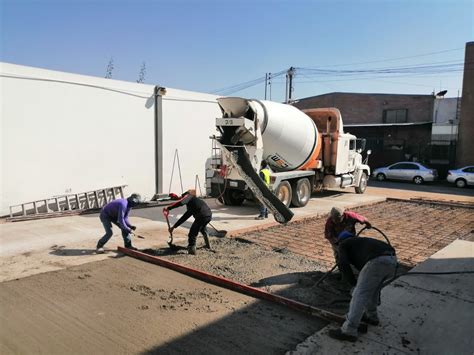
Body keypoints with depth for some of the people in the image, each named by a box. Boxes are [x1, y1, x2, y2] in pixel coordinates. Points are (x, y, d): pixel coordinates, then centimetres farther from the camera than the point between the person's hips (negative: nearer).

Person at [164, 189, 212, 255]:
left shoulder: (189, 196, 12)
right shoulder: (191, 207, 34)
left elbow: (181, 203, -11)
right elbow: (184, 217, 34)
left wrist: (168, 208, -7)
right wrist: (174, 227, 35)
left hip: (202, 216, -10)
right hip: (209, 215, 10)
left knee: (192, 233, 6)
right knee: (202, 227, 38)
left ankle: (191, 250, 17)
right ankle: (208, 245, 46)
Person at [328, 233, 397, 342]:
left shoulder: (343, 244, 22)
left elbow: (342, 264, 0)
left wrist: (354, 283, 12)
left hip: (377, 262, -8)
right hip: (391, 260, 8)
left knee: (359, 295, -2)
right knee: (371, 287, 31)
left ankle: (348, 331, -2)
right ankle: (371, 316, 41)